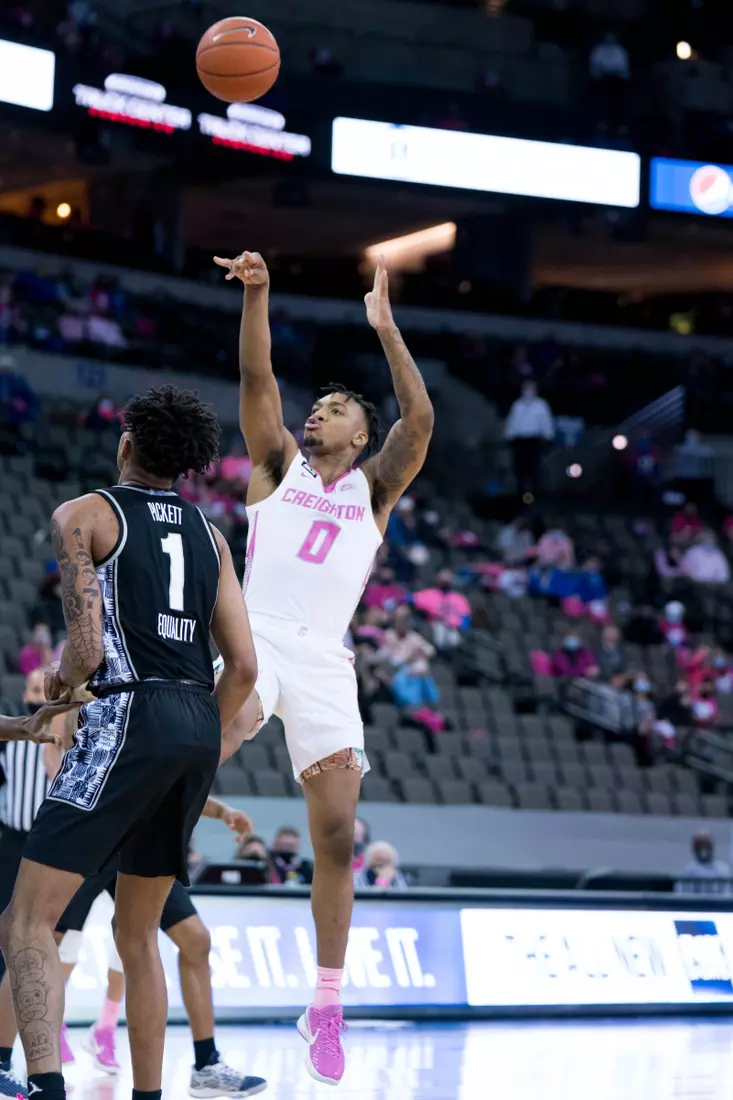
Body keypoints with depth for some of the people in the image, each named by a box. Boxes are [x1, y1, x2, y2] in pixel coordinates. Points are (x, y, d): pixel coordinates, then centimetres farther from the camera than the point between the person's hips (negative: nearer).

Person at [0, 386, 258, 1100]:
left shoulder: (84, 515, 3)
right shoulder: (209, 535, 19)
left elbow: (87, 650, -8)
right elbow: (245, 665, 12)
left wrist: (62, 681, 14)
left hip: (129, 716, -6)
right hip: (201, 722, 6)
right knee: (138, 933, 18)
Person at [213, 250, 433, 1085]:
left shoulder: (373, 488, 17)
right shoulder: (278, 465, 17)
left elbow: (420, 419, 2)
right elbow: (256, 378, 3)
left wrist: (384, 326, -1)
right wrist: (256, 294, -9)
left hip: (324, 662, 2)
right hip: (256, 636, -2)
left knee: (337, 836, -3)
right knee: (224, 725, -36)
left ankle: (326, 1009, 7)